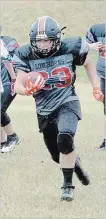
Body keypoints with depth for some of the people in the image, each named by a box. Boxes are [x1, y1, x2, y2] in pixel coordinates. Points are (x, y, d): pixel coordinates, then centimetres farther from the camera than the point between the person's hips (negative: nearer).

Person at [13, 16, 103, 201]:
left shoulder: (70, 49, -10)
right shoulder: (26, 56, -9)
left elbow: (88, 64, 10)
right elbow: (18, 85, -11)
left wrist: (96, 88, 4)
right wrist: (27, 90, -34)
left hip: (67, 103, -3)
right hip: (45, 109, 3)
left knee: (65, 138, -30)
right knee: (58, 155, 12)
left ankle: (68, 185, -16)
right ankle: (74, 163, 48)